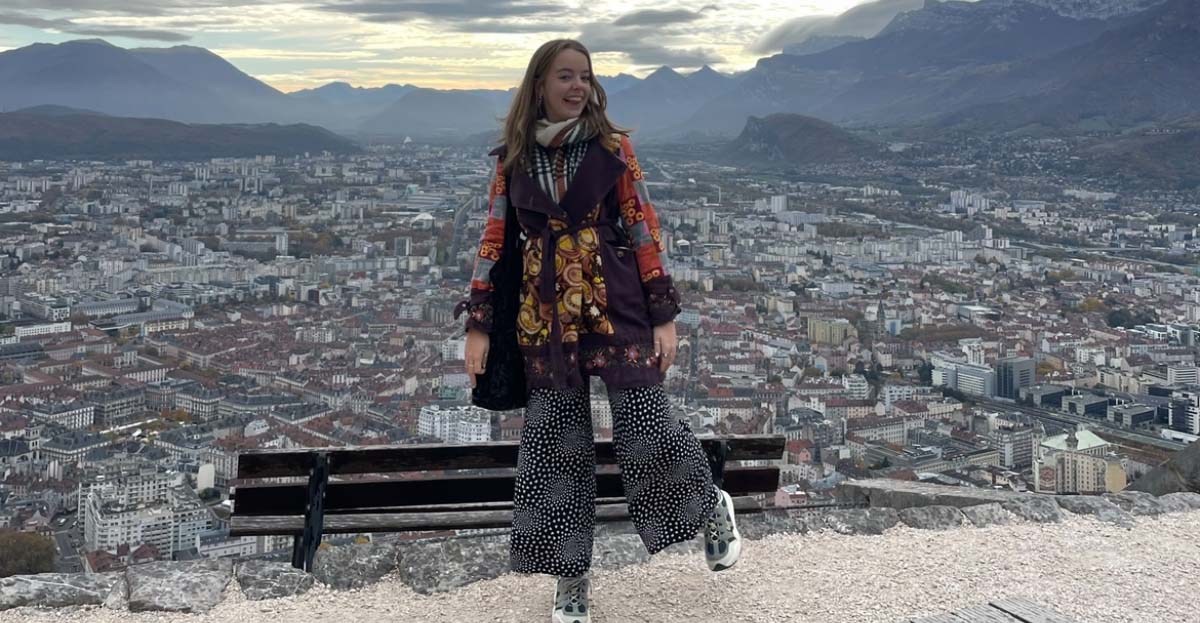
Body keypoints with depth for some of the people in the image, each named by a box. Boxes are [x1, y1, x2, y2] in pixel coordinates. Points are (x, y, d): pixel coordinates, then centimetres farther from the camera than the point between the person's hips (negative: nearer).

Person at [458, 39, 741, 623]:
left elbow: (645, 230, -1)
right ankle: (571, 576, 20)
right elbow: (493, 241, 6)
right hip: (545, 315, 2)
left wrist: (664, 316, -4)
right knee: (554, 444, 5)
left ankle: (713, 508, 26)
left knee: (647, 428, -6)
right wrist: (478, 325, 3)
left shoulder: (613, 148, -1)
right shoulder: (512, 160, 4)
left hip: (618, 307, -2)